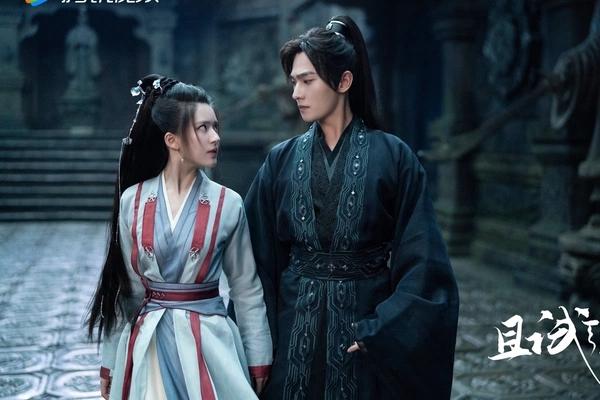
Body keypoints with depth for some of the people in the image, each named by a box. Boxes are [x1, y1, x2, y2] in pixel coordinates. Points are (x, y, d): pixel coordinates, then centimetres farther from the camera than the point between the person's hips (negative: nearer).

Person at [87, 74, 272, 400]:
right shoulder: (132, 201, -2)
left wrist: (259, 360, 3)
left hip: (209, 343, -1)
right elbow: (124, 288, 5)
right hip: (147, 345, 1)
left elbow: (246, 289, 2)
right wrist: (110, 362, 8)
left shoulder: (228, 204, -4)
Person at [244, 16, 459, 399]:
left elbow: (422, 259, -9)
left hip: (366, 322, -2)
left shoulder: (393, 157, -7)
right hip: (295, 326, 3)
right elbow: (260, 257, 5)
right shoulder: (282, 160, 2)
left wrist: (380, 331, -14)